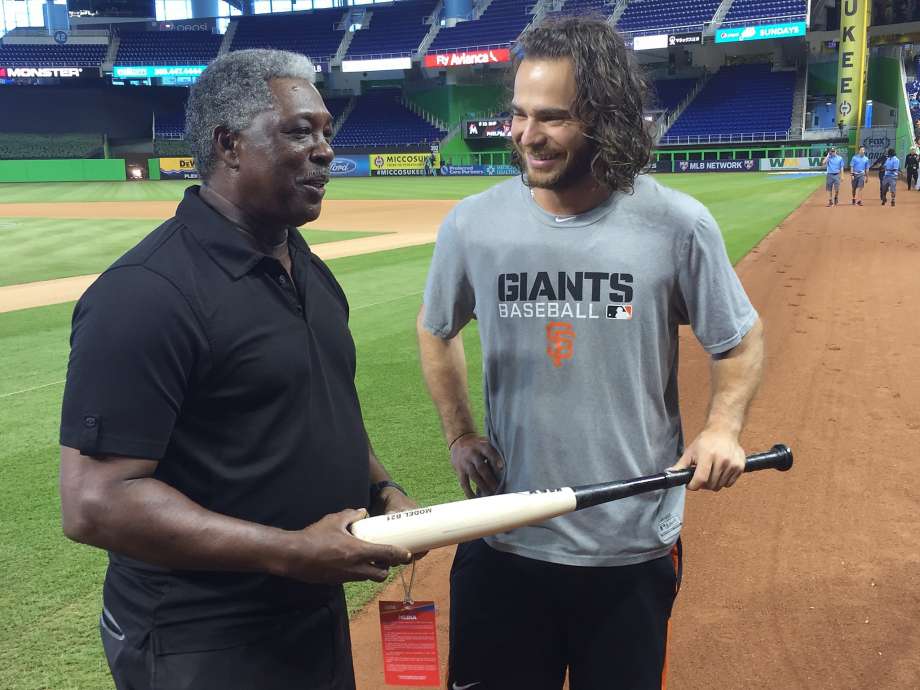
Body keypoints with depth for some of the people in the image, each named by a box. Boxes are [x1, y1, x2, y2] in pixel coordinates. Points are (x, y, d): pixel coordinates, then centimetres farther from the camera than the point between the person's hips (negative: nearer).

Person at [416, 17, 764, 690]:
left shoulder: (679, 224, -9)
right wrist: (459, 435, 3)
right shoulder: (473, 223, -5)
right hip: (504, 540, 1)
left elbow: (741, 338, 5)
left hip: (637, 548, 0)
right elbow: (436, 330, 13)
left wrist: (723, 427, -12)